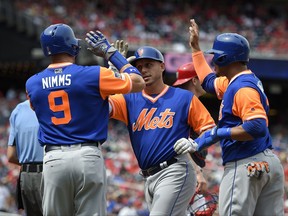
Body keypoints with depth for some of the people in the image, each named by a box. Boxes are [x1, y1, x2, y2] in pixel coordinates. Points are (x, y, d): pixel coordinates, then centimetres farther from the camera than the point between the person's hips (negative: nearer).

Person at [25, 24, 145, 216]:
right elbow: (138, 82, 5)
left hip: (53, 159, 3)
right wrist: (110, 52, 13)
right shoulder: (93, 74, -4)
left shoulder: (32, 84, 7)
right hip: (88, 157, -3)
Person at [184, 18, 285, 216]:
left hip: (246, 166, -10)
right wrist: (195, 47, 44)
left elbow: (257, 127, -26)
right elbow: (209, 81, 38)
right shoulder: (234, 82, 17)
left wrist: (217, 134, -22)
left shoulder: (243, 87, -14)